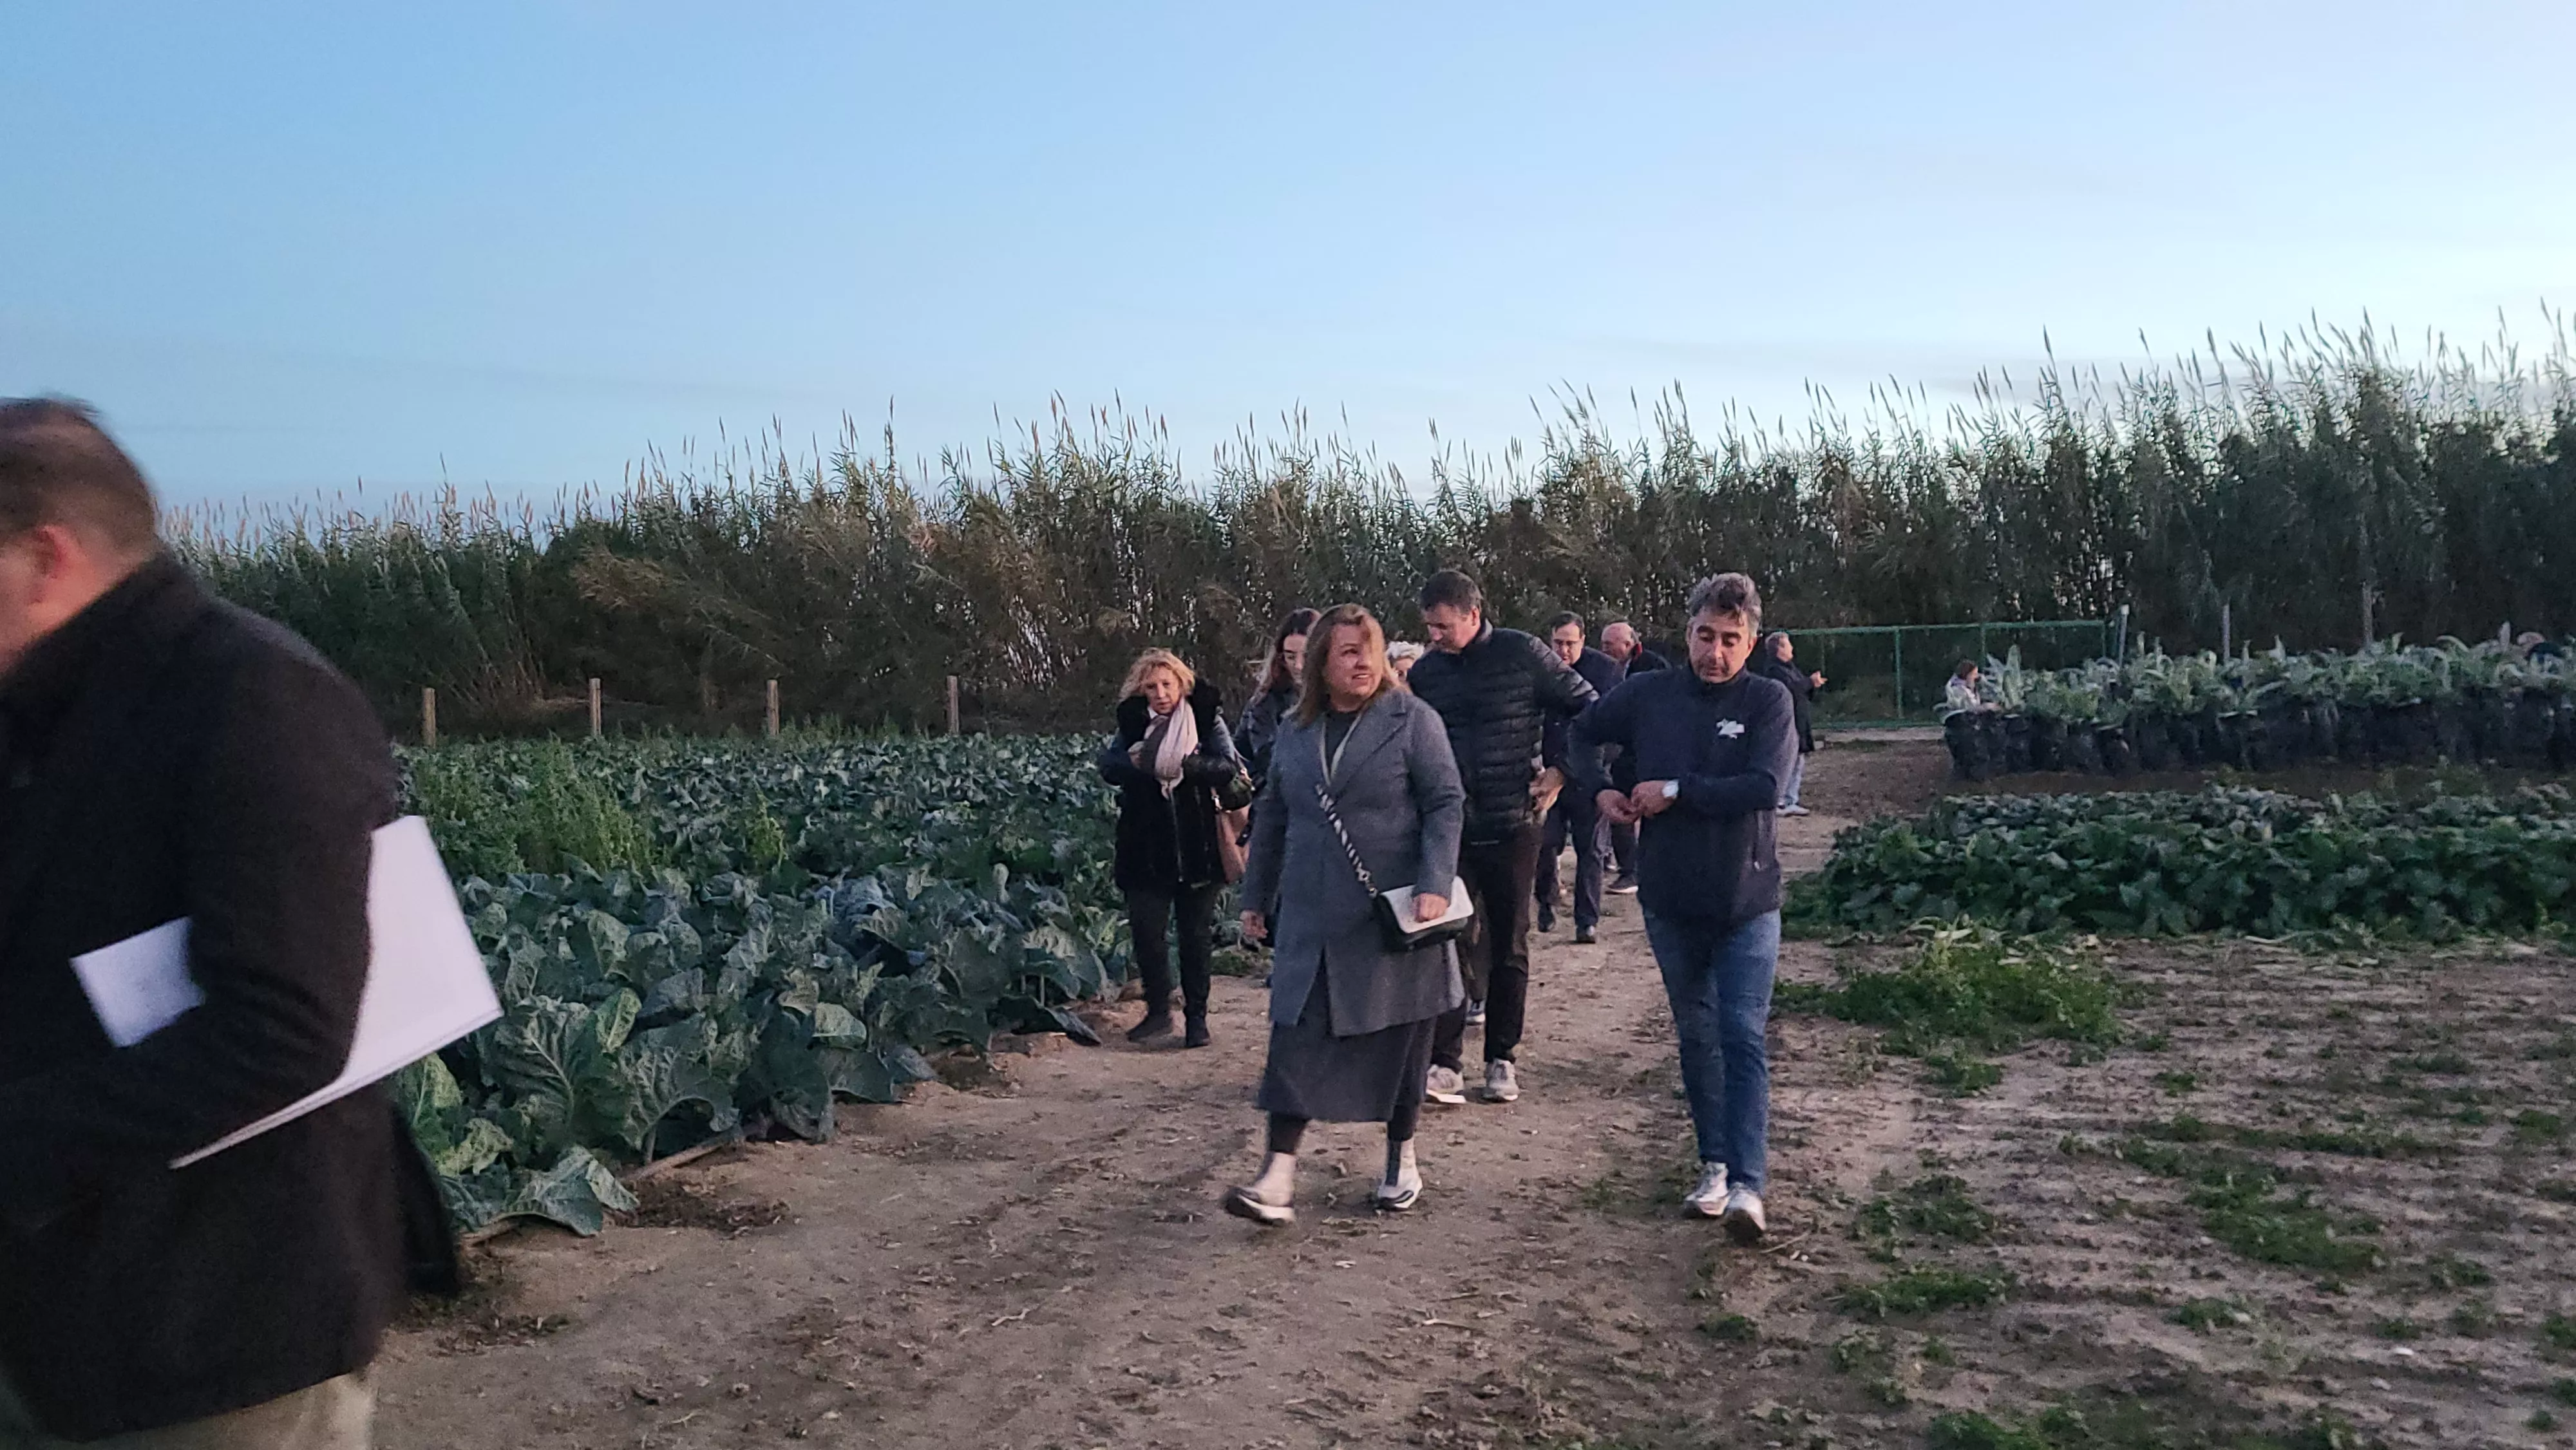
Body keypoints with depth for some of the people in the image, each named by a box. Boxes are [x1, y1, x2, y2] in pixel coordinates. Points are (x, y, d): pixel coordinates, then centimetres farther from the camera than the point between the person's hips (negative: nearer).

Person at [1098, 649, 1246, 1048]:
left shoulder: (1206, 719, -1)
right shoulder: (1134, 722, 7)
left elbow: (1228, 767, -14)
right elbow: (1108, 766, -6)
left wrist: (1185, 764, -29)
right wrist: (1137, 763, -26)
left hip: (1197, 847, -1)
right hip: (1147, 848, 2)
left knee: (1197, 934, 6)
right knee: (1146, 929, -2)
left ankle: (1196, 1016, 17)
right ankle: (1159, 1011, 14)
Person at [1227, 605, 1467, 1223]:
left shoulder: (1411, 719, -4)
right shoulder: (1295, 732, 9)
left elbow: (1447, 803, -7)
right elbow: (1272, 819, 17)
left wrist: (1434, 885, -18)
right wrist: (1255, 897, 17)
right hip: (1312, 921, 3)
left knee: (1400, 1042, 8)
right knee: (1297, 1040, -3)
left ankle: (1401, 1160, 26)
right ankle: (1279, 1176, -1)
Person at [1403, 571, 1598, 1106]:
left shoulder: (1523, 655, -5)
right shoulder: (1426, 671, 4)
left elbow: (1588, 708, 1)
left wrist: (1562, 771, -5)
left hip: (1511, 826, -2)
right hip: (1448, 829, 2)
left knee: (1509, 948, 9)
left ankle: (1501, 1059, 20)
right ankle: (1444, 1062, -1)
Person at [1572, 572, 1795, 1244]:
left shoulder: (1768, 701, -8)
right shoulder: (1649, 694, 1)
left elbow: (1764, 787, -22)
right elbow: (1583, 732, 17)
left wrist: (1674, 791, -17)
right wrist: (1600, 788, 0)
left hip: (1747, 900, -3)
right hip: (1671, 899, 3)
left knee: (1744, 1037, -9)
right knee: (1696, 1036, 14)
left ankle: (1747, 1184, -11)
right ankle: (1715, 1162, 27)